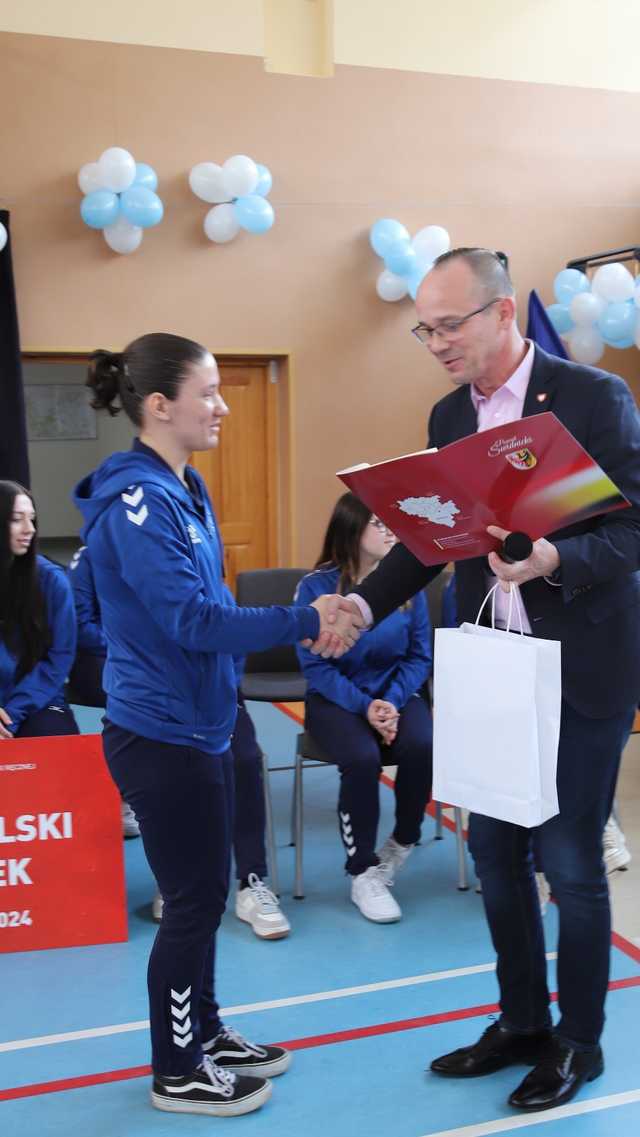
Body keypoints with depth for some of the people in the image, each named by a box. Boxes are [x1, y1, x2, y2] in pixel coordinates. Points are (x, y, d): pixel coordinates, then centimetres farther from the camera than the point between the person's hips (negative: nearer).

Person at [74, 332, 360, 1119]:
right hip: (160, 735, -9)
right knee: (192, 902, 5)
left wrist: (302, 620, 2)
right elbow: (192, 621, -26)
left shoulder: (184, 489, 8)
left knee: (204, 894, 19)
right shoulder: (135, 501, -21)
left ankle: (204, 1034, 38)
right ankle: (176, 1073, 25)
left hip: (198, 724, 9)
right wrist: (304, 623, -25)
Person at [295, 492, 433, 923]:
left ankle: (401, 844, 1)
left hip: (396, 692, 3)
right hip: (335, 698, -2)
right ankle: (362, 873, -9)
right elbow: (315, 665, -11)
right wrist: (364, 706, -22)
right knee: (362, 757, -32)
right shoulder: (317, 587, -11)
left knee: (421, 746, -29)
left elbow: (418, 656, 0)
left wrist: (393, 702, -17)